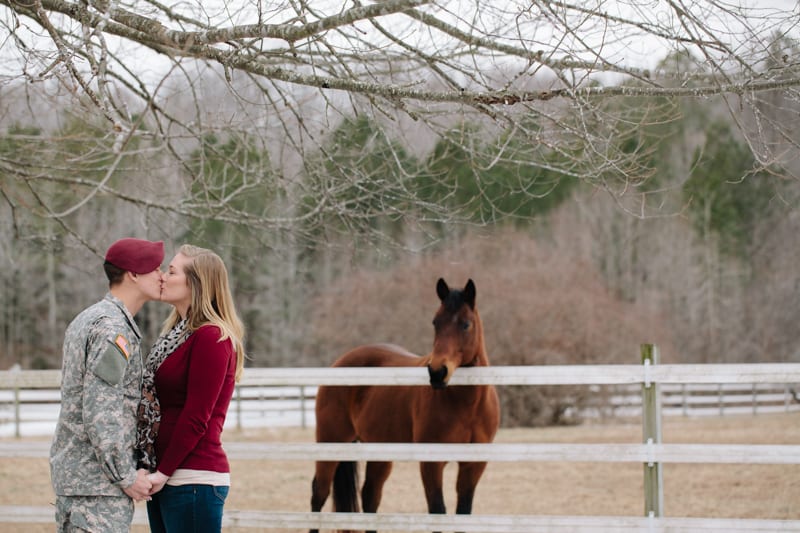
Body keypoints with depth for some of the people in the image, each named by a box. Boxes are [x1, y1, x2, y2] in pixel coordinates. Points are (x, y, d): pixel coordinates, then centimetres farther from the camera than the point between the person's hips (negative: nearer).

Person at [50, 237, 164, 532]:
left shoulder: (85, 320, 16)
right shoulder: (113, 328, -16)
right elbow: (101, 412, -22)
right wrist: (126, 477, -16)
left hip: (70, 470, 10)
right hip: (98, 476, -10)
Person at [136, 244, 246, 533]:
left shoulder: (211, 338, -12)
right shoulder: (177, 333, 17)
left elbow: (196, 417, -16)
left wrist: (164, 472, -14)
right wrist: (152, 469, 8)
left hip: (193, 479, -10)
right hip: (164, 479, 10)